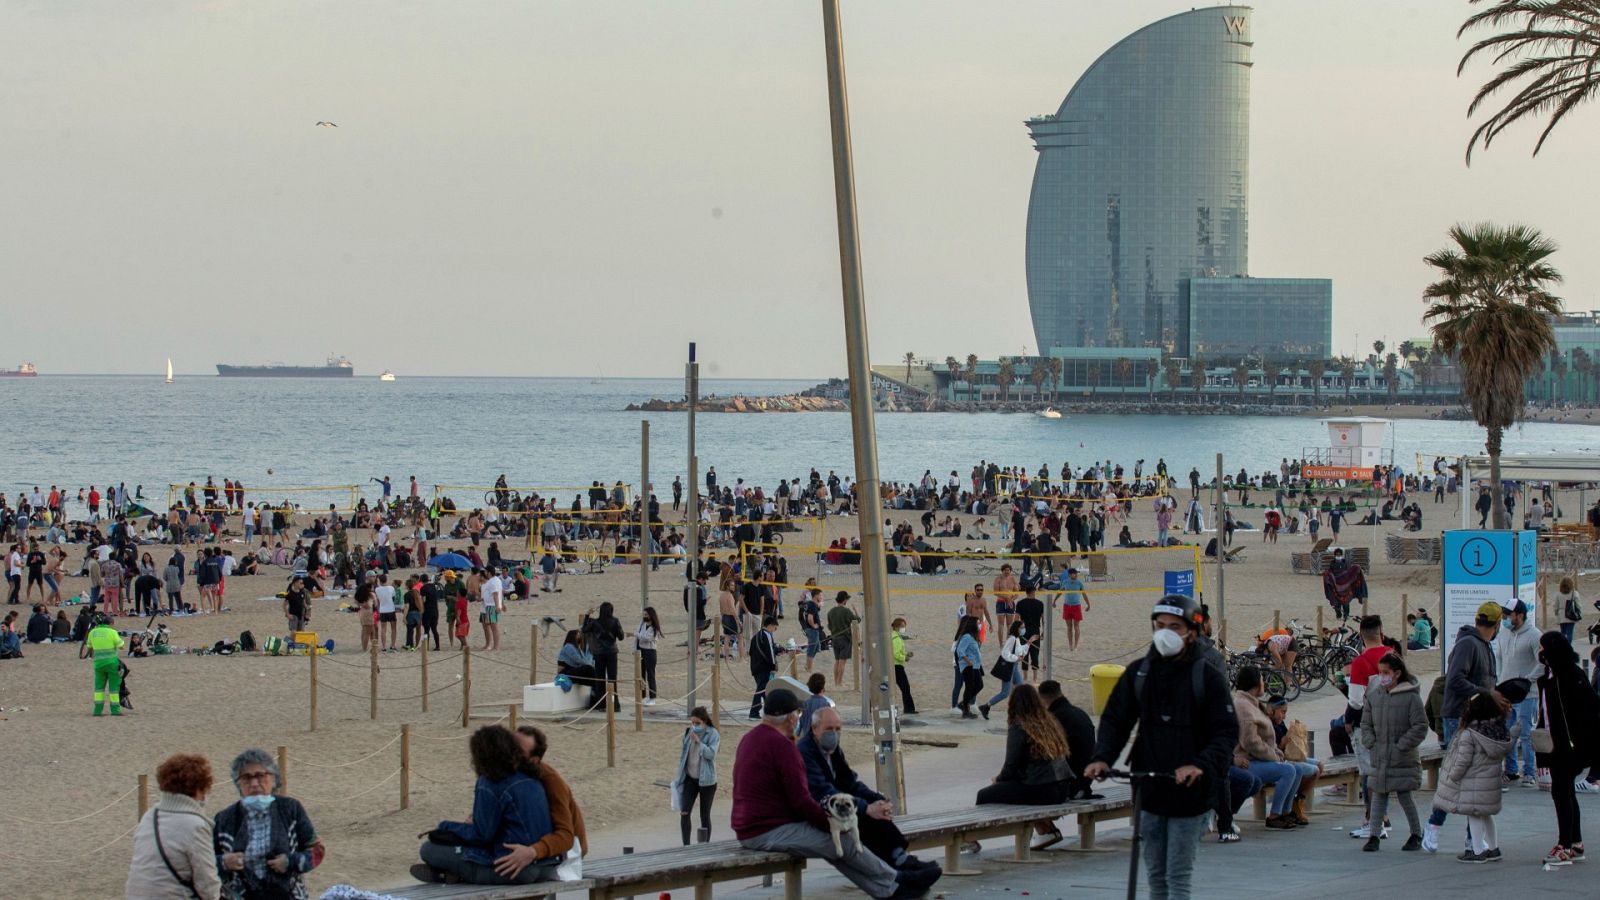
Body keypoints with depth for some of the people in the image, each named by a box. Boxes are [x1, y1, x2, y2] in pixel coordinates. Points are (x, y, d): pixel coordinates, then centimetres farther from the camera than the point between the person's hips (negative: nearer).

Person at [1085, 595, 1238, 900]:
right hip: (1149, 791, 4)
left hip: (1189, 794, -4)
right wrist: (1102, 757, -12)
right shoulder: (1138, 673, 7)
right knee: (1156, 875, 12)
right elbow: (1115, 720, 7)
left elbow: (1226, 732, -9)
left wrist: (1202, 765, -27)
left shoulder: (1207, 677, -5)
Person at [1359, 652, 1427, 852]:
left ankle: (1417, 834, 16)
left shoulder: (1411, 696, -9)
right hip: (1378, 757, 4)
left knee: (1404, 795, 0)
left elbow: (1420, 726, -10)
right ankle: (1374, 836, 8)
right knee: (1379, 795, 5)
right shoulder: (1374, 694, 6)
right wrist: (1370, 743, 0)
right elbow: (1366, 722, 14)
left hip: (1403, 759, -4)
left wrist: (1401, 746, -13)